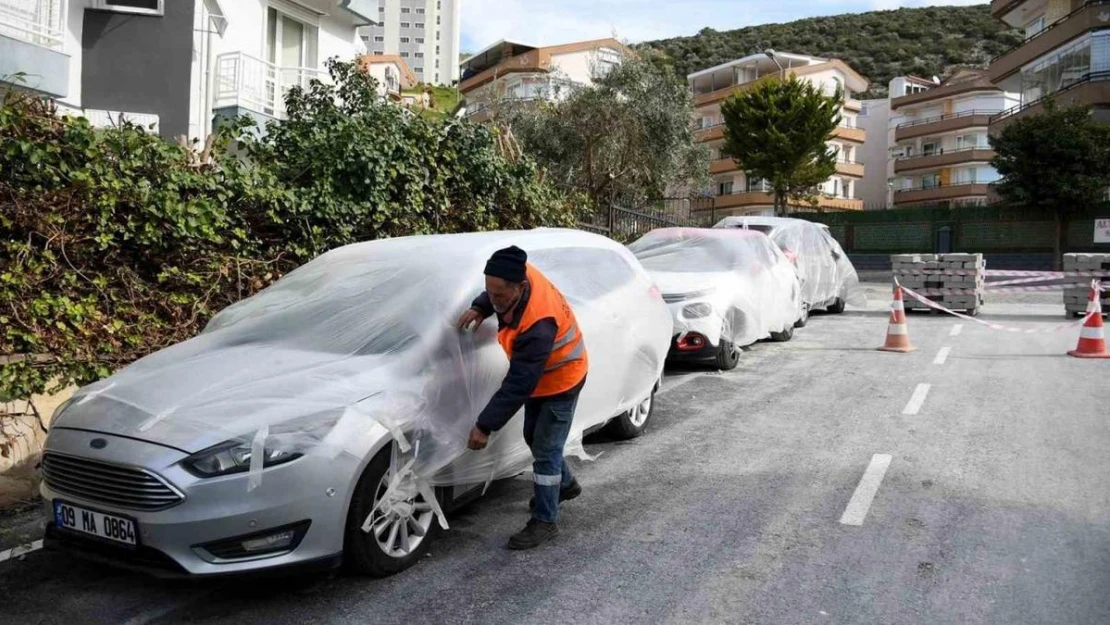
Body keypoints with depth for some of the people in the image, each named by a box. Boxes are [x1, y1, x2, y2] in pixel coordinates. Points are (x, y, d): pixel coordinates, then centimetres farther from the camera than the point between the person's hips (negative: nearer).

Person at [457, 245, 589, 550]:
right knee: (534, 437, 22)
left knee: (546, 450, -4)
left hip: (561, 380, -9)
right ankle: (565, 484, 45)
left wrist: (485, 426, -32)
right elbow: (494, 293, 8)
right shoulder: (522, 275, -20)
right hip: (538, 375, 9)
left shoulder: (537, 325, -43)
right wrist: (480, 308, -12)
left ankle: (545, 521, 11)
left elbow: (518, 385, -37)